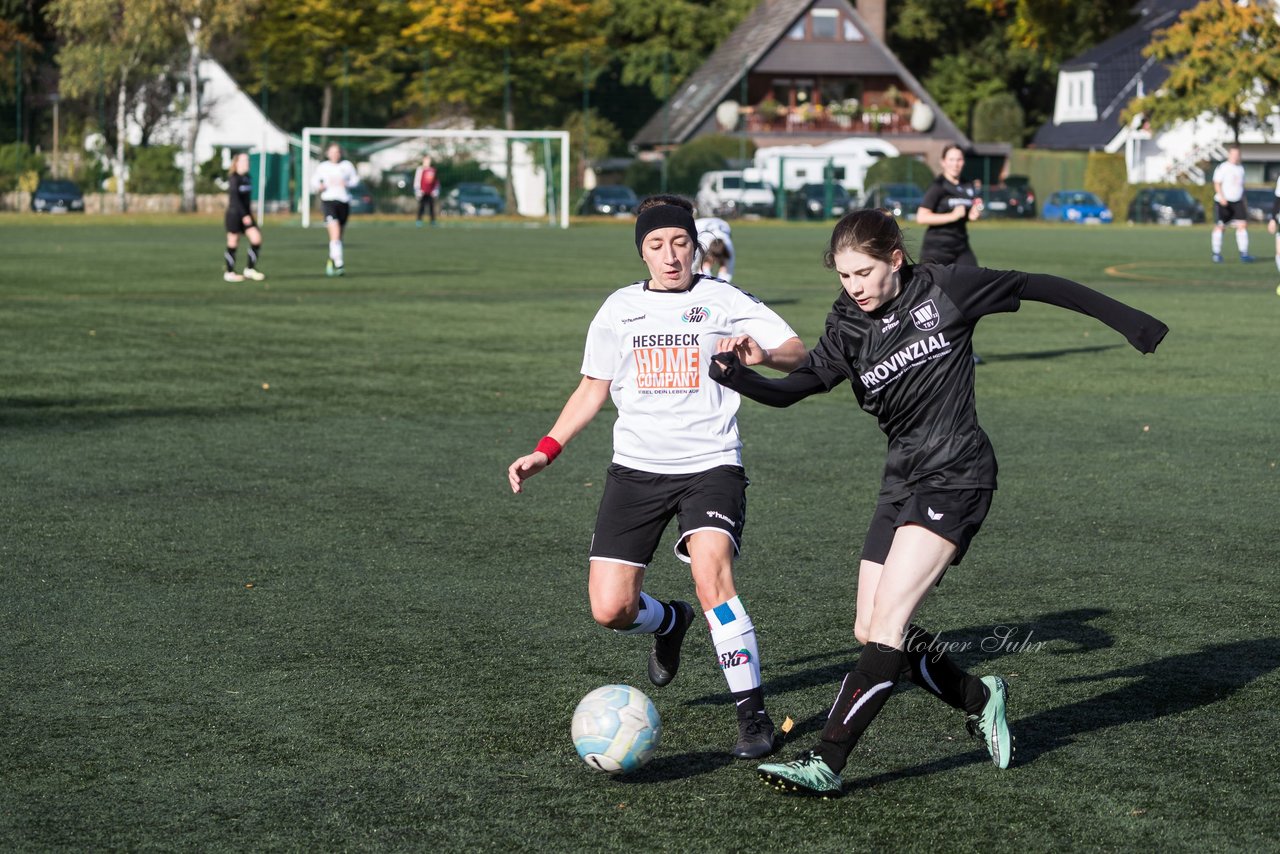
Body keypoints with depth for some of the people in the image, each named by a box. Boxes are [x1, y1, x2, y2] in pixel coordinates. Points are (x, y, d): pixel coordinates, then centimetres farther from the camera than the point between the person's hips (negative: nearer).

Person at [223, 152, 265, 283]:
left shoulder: (246, 178, 10)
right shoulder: (234, 179, -12)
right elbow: (235, 199, -18)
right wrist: (244, 215, -21)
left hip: (246, 215, 7)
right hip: (234, 214, -7)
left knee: (256, 238, -4)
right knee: (233, 244, 0)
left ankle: (250, 269, 6)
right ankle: (229, 273, 11)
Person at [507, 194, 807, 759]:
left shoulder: (723, 301, 0)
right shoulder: (619, 309, 10)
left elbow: (798, 353, -7)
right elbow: (593, 388, 20)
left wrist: (764, 354, -30)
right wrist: (546, 450, 10)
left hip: (711, 464, -3)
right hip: (637, 467, 3)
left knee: (711, 573, -29)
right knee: (610, 610, -6)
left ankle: (753, 714, -16)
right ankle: (669, 623, 32)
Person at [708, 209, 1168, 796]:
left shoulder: (944, 290, -8)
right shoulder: (848, 328, 3)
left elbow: (1036, 286, 3)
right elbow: (793, 388, -7)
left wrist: (1123, 318, 7)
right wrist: (736, 376, -28)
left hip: (957, 475, -6)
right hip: (903, 480, 6)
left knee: (888, 616, -17)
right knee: (872, 631, 2)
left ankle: (825, 763, -20)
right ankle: (980, 702, 26)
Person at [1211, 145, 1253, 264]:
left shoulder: (1240, 168, 15)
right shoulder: (1222, 167, -6)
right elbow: (1217, 184, -11)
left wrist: (1244, 201, 20)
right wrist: (1221, 197, -23)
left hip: (1237, 202, 5)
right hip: (1223, 202, -5)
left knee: (1242, 224, -6)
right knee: (1219, 226, -2)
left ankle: (1244, 254, -4)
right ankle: (1216, 254, 8)